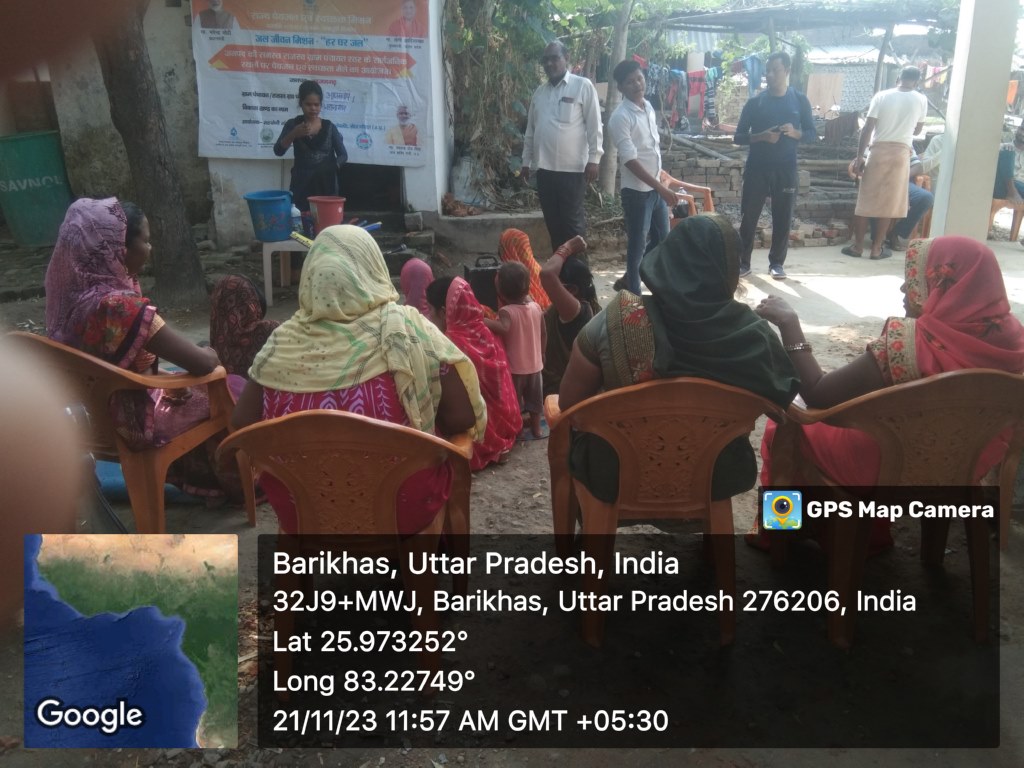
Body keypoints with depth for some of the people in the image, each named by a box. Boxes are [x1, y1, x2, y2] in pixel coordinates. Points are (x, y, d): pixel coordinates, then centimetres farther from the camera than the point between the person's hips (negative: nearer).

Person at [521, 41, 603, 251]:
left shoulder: (583, 86, -3)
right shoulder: (539, 92, 14)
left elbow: (594, 125, -7)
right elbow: (531, 129, 18)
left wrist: (593, 159, -12)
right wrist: (526, 160, 15)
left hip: (573, 168, -5)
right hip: (544, 168, 6)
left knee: (573, 221, -1)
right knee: (552, 221, 10)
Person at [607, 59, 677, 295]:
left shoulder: (649, 107, 8)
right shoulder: (620, 117, -17)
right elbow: (630, 161, -21)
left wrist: (661, 186, 17)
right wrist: (662, 188, -23)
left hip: (656, 187, 8)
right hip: (637, 190, -8)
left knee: (662, 239, 16)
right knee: (637, 245, 1)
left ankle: (630, 280, 31)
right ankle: (633, 293, 15)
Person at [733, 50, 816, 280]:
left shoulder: (799, 101, 4)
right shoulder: (755, 102, 2)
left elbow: (812, 134, 6)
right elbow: (738, 137, 0)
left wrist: (795, 132, -16)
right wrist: (761, 136, -17)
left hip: (785, 168, 1)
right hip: (757, 167, 0)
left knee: (783, 217, 3)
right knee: (749, 216, 0)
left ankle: (776, 263, 15)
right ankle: (743, 262, 10)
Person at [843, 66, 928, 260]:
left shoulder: (881, 96, -2)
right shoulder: (921, 100, 2)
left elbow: (868, 128, -7)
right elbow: (917, 130, 14)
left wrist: (860, 156, -3)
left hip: (878, 151, -1)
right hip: (901, 153, 1)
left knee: (865, 200, 6)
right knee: (888, 203, 6)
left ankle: (857, 245, 9)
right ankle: (876, 248, 8)